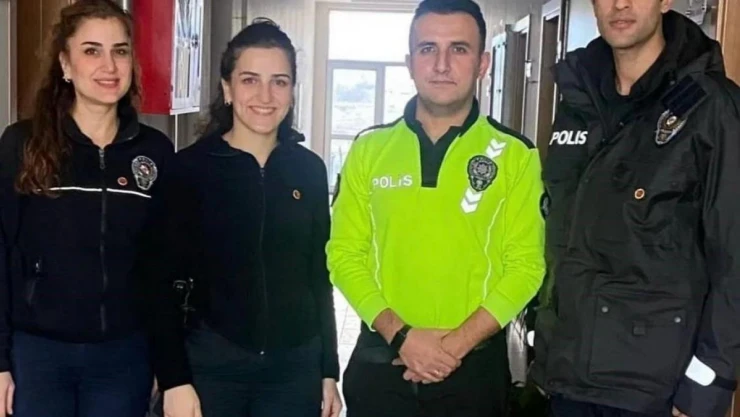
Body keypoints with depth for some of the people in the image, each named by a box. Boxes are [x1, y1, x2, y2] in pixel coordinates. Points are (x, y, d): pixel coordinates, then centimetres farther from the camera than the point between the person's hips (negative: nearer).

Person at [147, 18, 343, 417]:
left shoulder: (309, 170, 2)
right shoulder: (189, 167, -7)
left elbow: (318, 276, 7)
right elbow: (165, 280, -6)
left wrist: (329, 370, 8)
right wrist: (174, 378, -11)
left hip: (295, 365, 3)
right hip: (211, 362, -3)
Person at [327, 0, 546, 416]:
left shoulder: (516, 155, -2)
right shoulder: (369, 149, 2)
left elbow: (525, 264, -5)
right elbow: (345, 254, 0)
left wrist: (457, 343, -14)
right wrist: (399, 334, -12)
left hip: (475, 365, -1)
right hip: (380, 361, 1)